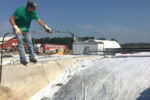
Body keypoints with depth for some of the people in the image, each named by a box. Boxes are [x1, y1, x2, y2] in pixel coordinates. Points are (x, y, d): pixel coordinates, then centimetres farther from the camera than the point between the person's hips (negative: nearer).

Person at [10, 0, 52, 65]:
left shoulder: (33, 12, -12)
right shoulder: (20, 10, -25)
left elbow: (38, 20, -12)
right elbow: (11, 19, -26)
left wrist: (45, 26, -23)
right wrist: (16, 27, -40)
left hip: (26, 29, 4)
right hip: (18, 29, -4)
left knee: (29, 42, -4)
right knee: (20, 42, -15)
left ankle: (32, 57, 2)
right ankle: (22, 59, -18)